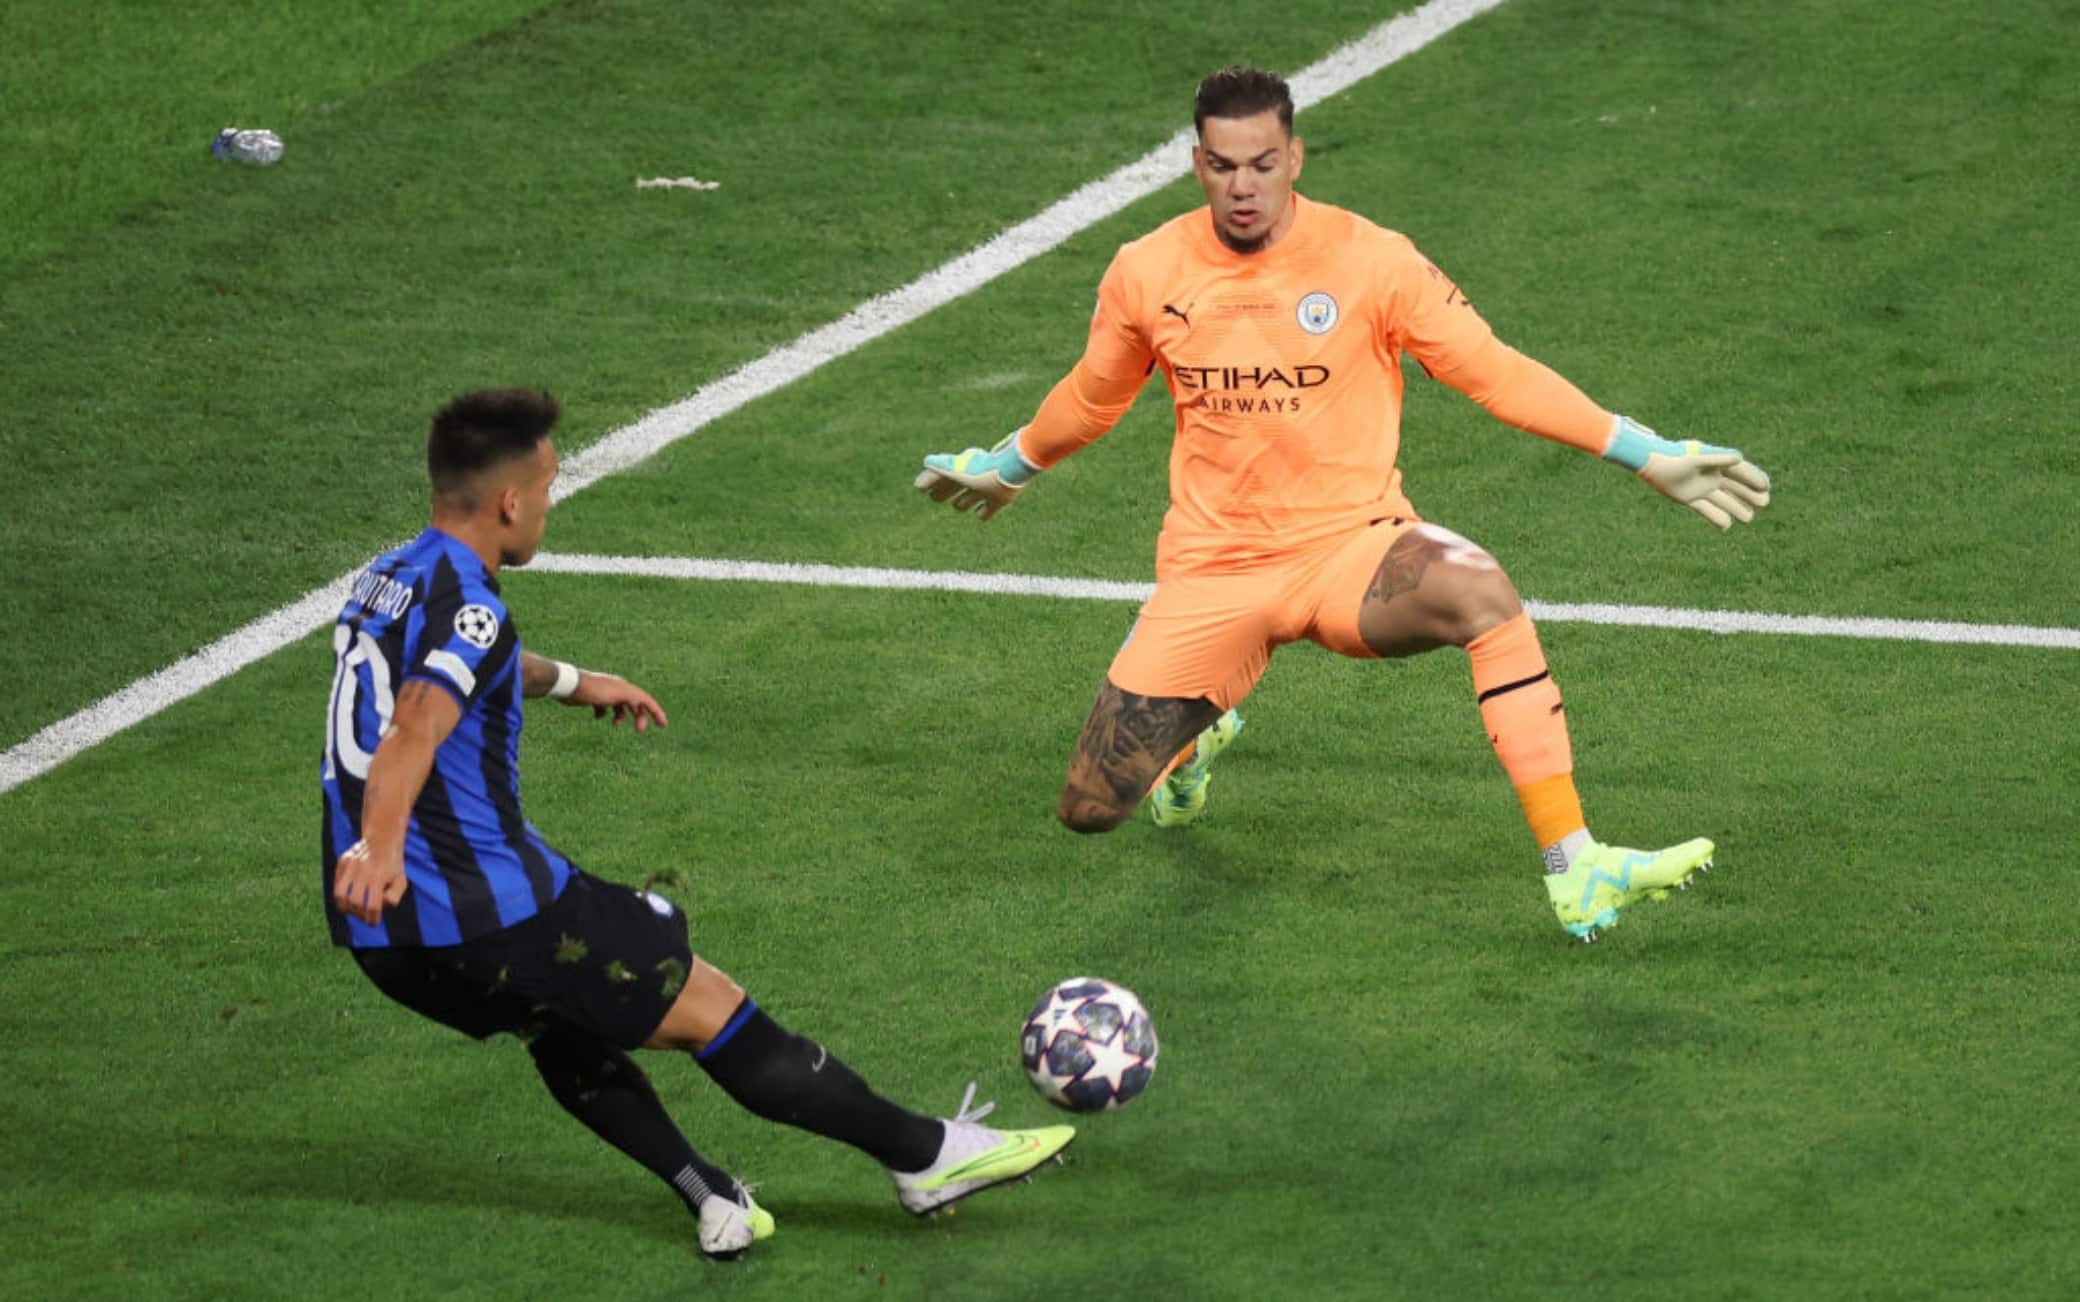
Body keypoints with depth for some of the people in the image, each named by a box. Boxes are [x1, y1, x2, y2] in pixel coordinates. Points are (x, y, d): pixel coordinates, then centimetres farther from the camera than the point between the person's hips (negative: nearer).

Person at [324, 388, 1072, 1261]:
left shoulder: (384, 582, 14)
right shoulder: (466, 604, -16)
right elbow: (416, 728, -35)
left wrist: (570, 682, 52)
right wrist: (378, 849, -51)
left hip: (381, 935, 9)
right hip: (486, 913, -9)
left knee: (561, 1021, 32)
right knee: (711, 1010, 2)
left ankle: (710, 1199, 21)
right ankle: (929, 1157, 11)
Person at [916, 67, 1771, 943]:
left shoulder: (1370, 260, -8)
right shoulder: (1146, 273, 0)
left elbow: (1496, 373, -4)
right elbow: (1091, 397, 20)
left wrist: (1647, 454, -8)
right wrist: (1001, 467, 34)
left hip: (1352, 544, -3)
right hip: (1212, 569, 3)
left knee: (1482, 594, -38)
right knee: (1090, 809, -1)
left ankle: (1574, 872, -36)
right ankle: (1196, 733, 40)